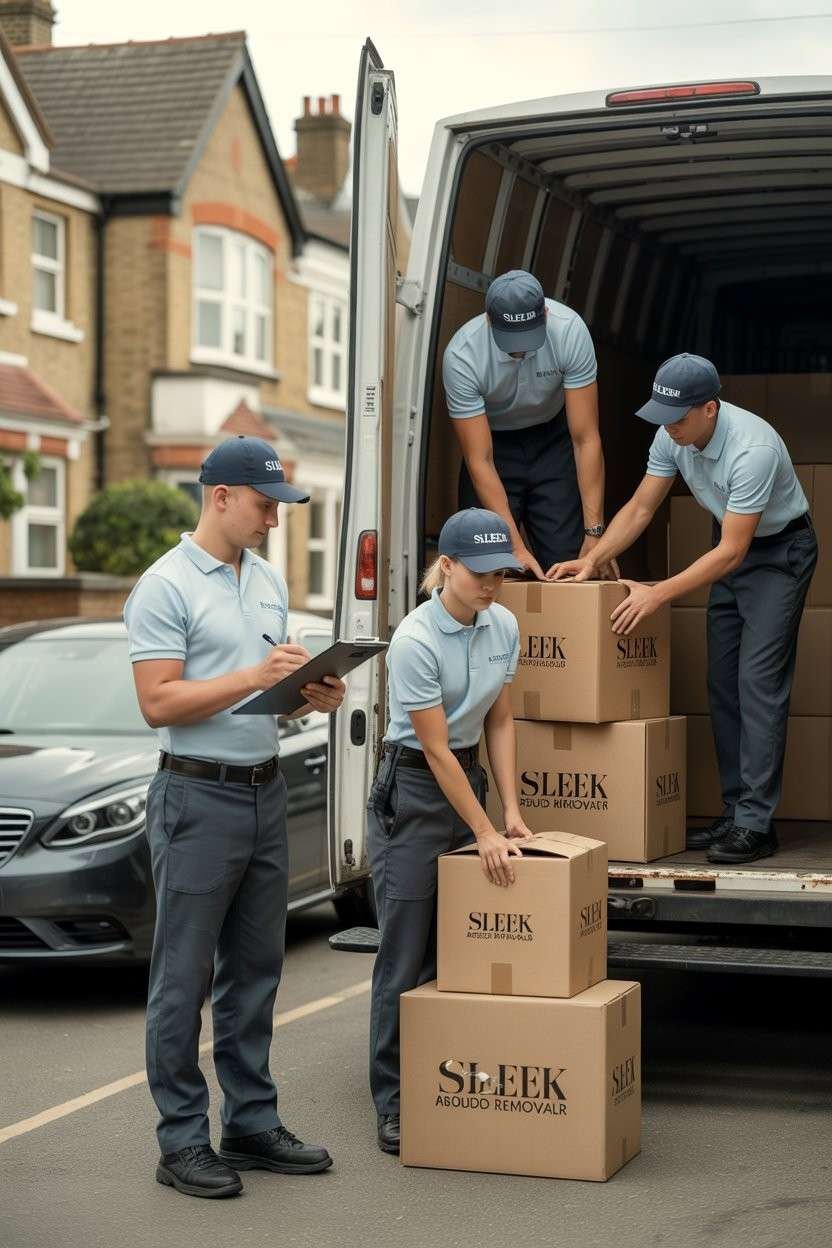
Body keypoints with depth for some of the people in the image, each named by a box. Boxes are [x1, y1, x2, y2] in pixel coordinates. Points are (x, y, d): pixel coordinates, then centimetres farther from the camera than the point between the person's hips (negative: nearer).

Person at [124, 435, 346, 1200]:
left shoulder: (269, 582, 13)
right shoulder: (167, 587, -12)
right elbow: (159, 703, -18)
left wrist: (315, 697, 0)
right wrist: (254, 677, -23)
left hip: (266, 793, 8)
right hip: (199, 797, -8)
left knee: (254, 973, 13)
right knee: (184, 979, -1)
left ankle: (252, 1124, 22)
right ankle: (182, 1141, 6)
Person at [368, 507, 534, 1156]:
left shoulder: (504, 626, -1)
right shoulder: (416, 640, -23)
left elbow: (500, 723, 7)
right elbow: (436, 749, -19)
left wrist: (510, 813, 0)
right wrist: (485, 834, -17)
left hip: (468, 782, 7)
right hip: (412, 792, -7)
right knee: (407, 957, -3)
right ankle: (395, 1105, 5)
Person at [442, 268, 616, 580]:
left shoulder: (569, 330, -28)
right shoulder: (461, 356, -31)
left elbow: (586, 440, -24)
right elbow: (480, 461, -27)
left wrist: (593, 533, -28)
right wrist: (516, 547, -32)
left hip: (552, 436, 1)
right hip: (493, 440, -1)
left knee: (567, 561, -9)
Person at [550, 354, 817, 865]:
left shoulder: (752, 449, -35)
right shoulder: (672, 437, -12)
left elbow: (731, 552, -34)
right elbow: (640, 509, -1)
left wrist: (658, 594, -35)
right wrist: (592, 561, -14)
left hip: (779, 549, -8)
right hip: (733, 545, 8)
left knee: (759, 680, -15)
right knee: (722, 682, 5)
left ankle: (755, 824, -15)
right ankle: (735, 811, 10)